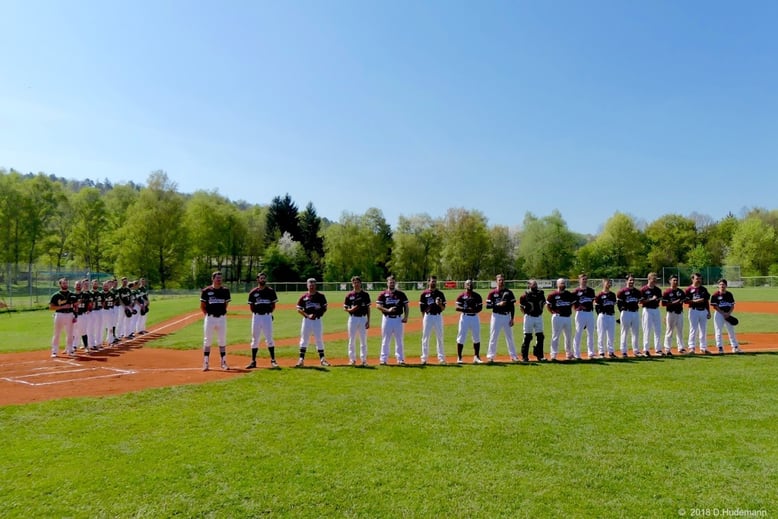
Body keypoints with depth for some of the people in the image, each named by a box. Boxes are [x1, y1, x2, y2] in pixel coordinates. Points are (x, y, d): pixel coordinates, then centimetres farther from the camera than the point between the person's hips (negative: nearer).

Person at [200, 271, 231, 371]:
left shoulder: (225, 290, 3)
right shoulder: (206, 291, -4)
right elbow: (202, 306, 3)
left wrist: (220, 312, 9)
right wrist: (208, 315, 2)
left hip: (222, 318, 2)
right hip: (210, 318, -2)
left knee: (222, 340, 8)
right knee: (207, 341, 4)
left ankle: (223, 362, 17)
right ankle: (206, 363, 12)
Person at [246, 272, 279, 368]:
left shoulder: (270, 291, 4)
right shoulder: (253, 292, 5)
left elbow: (273, 305, 7)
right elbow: (251, 306, 9)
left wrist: (269, 313, 0)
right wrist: (256, 313, 1)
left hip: (267, 316, -1)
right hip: (256, 316, 1)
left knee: (269, 338, -1)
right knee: (255, 339, 7)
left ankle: (273, 360, 6)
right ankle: (253, 361, 14)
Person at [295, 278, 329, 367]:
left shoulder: (320, 296, 1)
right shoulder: (303, 297, 2)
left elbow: (324, 308, 4)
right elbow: (299, 309, 1)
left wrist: (318, 314, -11)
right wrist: (307, 315, -12)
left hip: (317, 320, 0)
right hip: (306, 320, 1)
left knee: (319, 339, 4)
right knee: (304, 340, 3)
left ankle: (322, 359, 11)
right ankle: (301, 359, 8)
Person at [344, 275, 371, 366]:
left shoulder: (365, 294, 3)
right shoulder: (349, 295, 3)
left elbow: (368, 308, 4)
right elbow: (345, 308, 6)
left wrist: (368, 321, -2)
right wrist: (350, 310, -16)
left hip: (363, 318, 0)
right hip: (353, 318, 0)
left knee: (363, 340, 4)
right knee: (352, 340, 4)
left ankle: (363, 359, 11)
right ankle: (352, 359, 13)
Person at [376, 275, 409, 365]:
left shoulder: (401, 294, 6)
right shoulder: (383, 294, 2)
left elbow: (406, 306, 6)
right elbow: (378, 305, -5)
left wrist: (406, 317, -6)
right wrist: (387, 310, -19)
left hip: (398, 319, 1)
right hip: (387, 318, -1)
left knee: (399, 340, 5)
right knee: (385, 340, 4)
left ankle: (400, 359, 12)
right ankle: (383, 359, 9)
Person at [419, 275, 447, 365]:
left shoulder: (440, 294, 7)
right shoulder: (424, 294, 2)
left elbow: (443, 308, 4)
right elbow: (422, 308, 2)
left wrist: (439, 304, -17)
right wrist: (424, 319, -2)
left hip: (438, 316, 2)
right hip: (428, 316, -1)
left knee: (439, 337, 5)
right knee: (425, 337, 2)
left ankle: (441, 358, 11)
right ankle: (424, 358, 10)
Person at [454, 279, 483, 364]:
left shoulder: (477, 295, 7)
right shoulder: (461, 296, 0)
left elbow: (480, 307, 6)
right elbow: (457, 307, -7)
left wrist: (475, 310, -16)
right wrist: (466, 309, -24)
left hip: (474, 317, 3)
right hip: (464, 317, -2)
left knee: (476, 338, 5)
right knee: (461, 337, -2)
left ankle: (476, 357, 16)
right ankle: (459, 357, 6)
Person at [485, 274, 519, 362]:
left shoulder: (509, 292, 3)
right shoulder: (492, 293, -1)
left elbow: (512, 306, 3)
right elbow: (488, 305, -6)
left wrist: (512, 319, -2)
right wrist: (498, 304, -19)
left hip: (507, 316, 2)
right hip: (496, 316, -2)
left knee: (510, 337, 8)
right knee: (493, 337, 2)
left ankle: (513, 356, 16)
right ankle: (490, 356, 9)